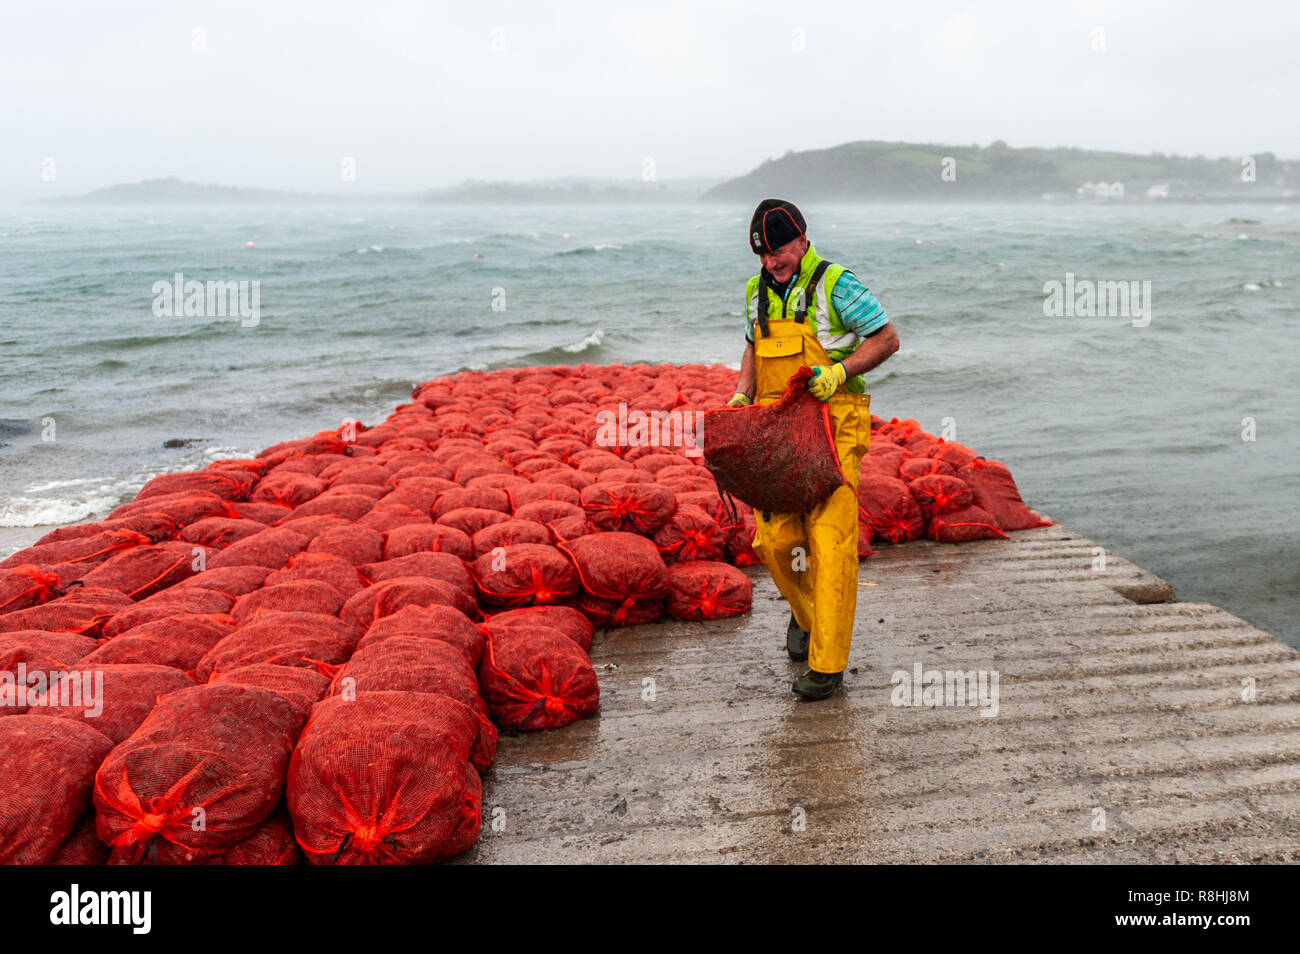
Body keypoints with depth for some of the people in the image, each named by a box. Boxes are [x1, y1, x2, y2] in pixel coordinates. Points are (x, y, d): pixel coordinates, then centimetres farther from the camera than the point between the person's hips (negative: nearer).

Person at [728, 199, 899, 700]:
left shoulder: (836, 284, -5)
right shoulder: (756, 292, 14)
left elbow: (886, 339, -2)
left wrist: (839, 371, -15)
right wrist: (741, 394, 12)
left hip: (832, 428, -5)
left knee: (830, 541, -9)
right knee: (774, 537, 2)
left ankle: (827, 663, -3)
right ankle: (805, 613, 33)